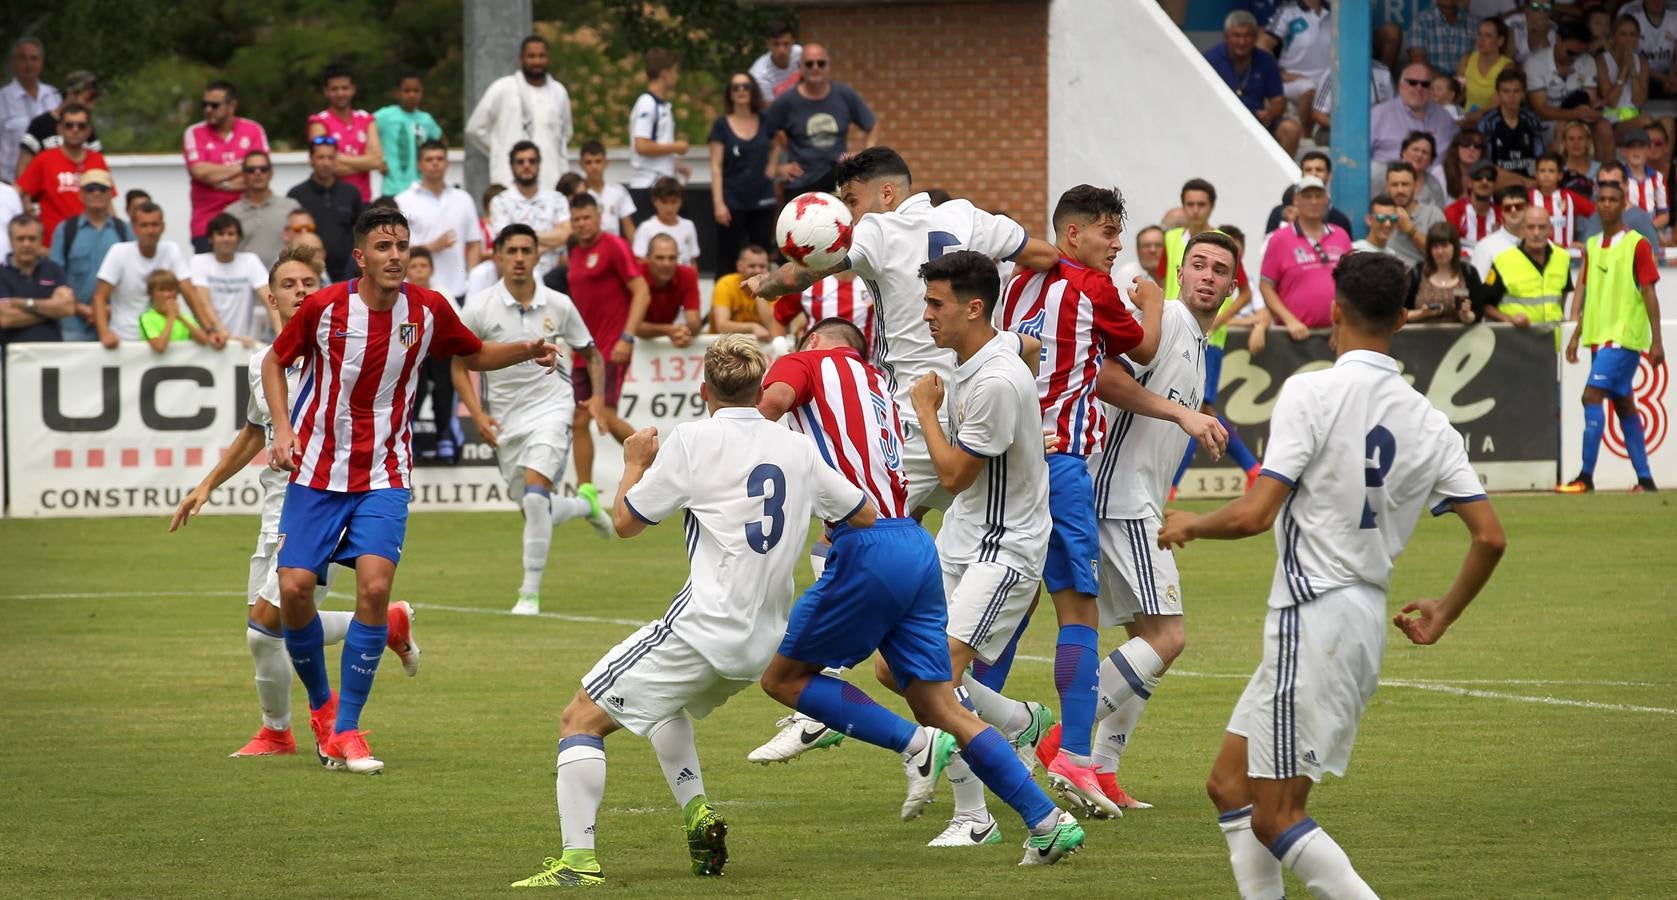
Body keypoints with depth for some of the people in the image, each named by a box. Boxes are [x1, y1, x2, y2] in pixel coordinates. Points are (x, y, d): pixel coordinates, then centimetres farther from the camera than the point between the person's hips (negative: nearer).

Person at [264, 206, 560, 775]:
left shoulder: (428, 311, -5)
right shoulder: (324, 307, -10)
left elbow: (474, 355, 14)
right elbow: (275, 361, 7)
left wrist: (529, 351, -5)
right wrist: (283, 428, -6)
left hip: (383, 477, 0)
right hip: (318, 472, 0)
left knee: (375, 586, -18)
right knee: (295, 589, -8)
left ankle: (345, 730, -8)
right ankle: (321, 704, 20)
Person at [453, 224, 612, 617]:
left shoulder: (558, 305, -3)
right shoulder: (479, 308, -6)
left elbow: (591, 354, 10)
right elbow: (460, 364, 3)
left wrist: (597, 396, -6)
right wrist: (478, 415, -9)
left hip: (550, 408, -2)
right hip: (505, 419, 2)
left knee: (535, 493, -24)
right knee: (536, 512, 7)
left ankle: (531, 593, -16)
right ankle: (584, 503, 43)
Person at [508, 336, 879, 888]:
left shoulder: (694, 440, -8)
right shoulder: (798, 449, 7)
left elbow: (626, 522, 0)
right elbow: (865, 516, 19)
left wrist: (635, 463, 18)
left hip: (703, 628, -7)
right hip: (762, 640, 7)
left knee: (582, 718, -2)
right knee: (666, 704, 35)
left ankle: (578, 860, -15)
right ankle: (697, 813, 18)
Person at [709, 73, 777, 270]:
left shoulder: (765, 122, 6)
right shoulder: (722, 125, -1)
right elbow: (716, 167, -4)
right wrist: (718, 203, -11)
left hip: (762, 202, 3)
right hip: (732, 202, -3)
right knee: (728, 259, -4)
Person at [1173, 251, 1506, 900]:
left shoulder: (1312, 391, -13)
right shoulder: (1427, 422, 6)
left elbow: (1254, 515, -18)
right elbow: (1489, 537, 3)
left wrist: (1188, 525, 3)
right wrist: (1444, 615, 21)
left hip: (1314, 614, -8)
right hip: (1369, 620, 8)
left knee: (1275, 818, -4)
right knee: (1230, 786, 17)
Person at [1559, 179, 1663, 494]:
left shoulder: (1637, 245, -6)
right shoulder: (1592, 246, 14)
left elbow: (1649, 294, -7)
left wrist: (1656, 341, -10)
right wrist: (1576, 335, 14)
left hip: (1624, 336, -7)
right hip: (1598, 336, 7)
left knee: (1592, 396, -16)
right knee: (1624, 405, 9)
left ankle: (1586, 477, -17)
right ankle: (1645, 478, 14)